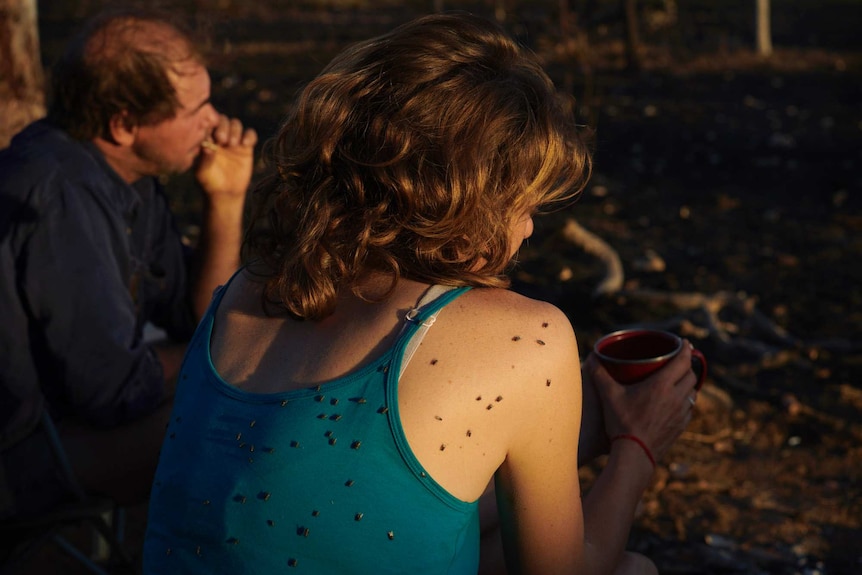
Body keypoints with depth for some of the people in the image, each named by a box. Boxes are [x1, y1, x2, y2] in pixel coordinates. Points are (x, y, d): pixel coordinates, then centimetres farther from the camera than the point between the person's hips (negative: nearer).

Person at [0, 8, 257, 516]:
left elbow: (200, 319, 8)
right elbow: (115, 390, -26)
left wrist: (226, 198, -5)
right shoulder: (63, 196, -28)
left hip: (73, 402, 10)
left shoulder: (130, 177, 1)